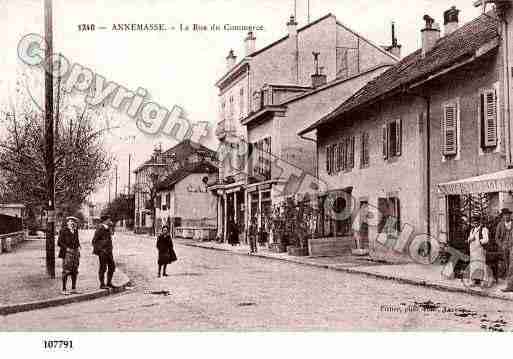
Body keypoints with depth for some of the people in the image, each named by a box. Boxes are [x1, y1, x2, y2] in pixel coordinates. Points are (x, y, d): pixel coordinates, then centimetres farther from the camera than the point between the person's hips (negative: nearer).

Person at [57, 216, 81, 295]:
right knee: (66, 271, -7)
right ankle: (64, 290, -3)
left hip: (75, 252, 7)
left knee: (75, 271, 8)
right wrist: (67, 248, -15)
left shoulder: (75, 230, 14)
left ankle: (73, 289, 14)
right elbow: (59, 242, -7)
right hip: (67, 252, -7)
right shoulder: (63, 230, -5)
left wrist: (78, 247, 7)